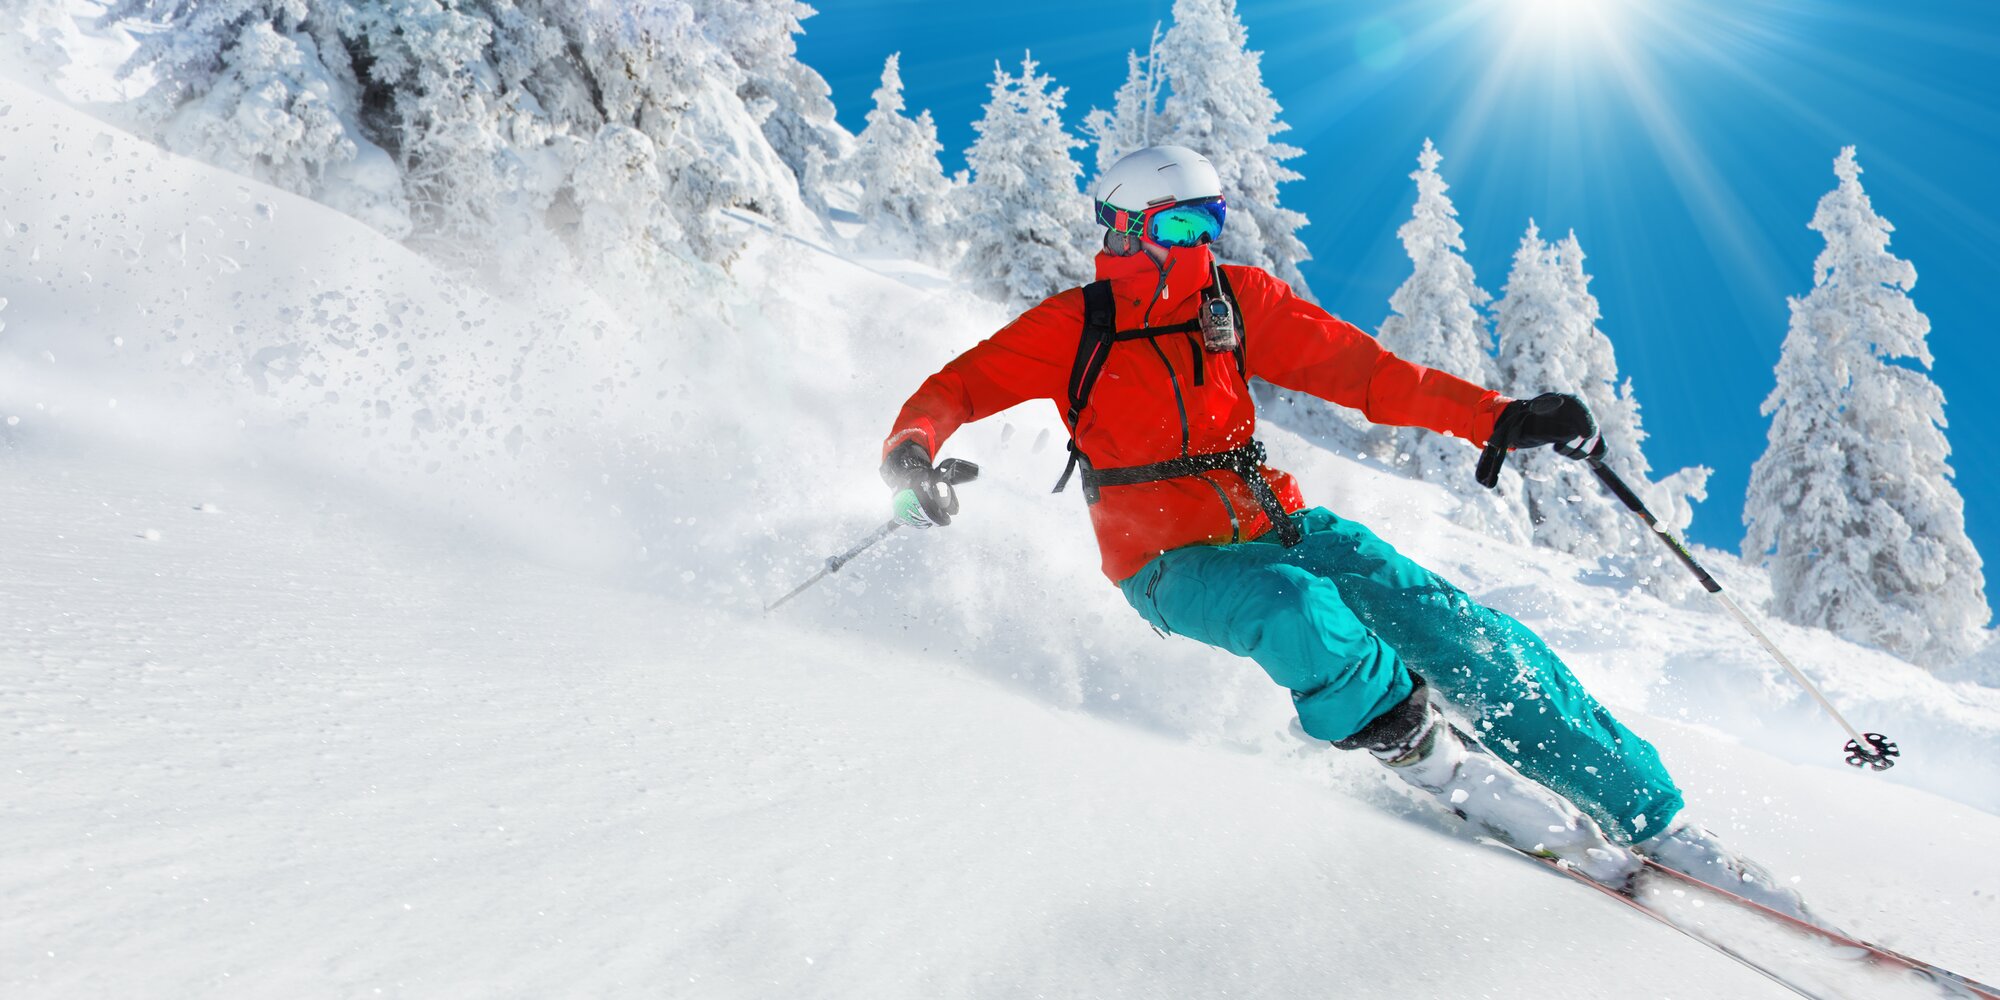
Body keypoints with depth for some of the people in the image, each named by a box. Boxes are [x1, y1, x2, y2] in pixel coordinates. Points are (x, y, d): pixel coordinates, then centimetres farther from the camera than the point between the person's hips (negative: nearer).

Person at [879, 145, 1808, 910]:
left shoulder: (1240, 299, 4)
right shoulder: (1076, 327, -4)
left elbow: (1362, 371, 5)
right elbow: (958, 387, -4)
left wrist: (1494, 416, -3)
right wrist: (912, 451, -28)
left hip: (1276, 524, 3)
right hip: (1169, 559, -3)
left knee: (1461, 631, -12)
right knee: (1299, 612, -37)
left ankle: (1652, 819, -4)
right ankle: (1446, 769, -20)